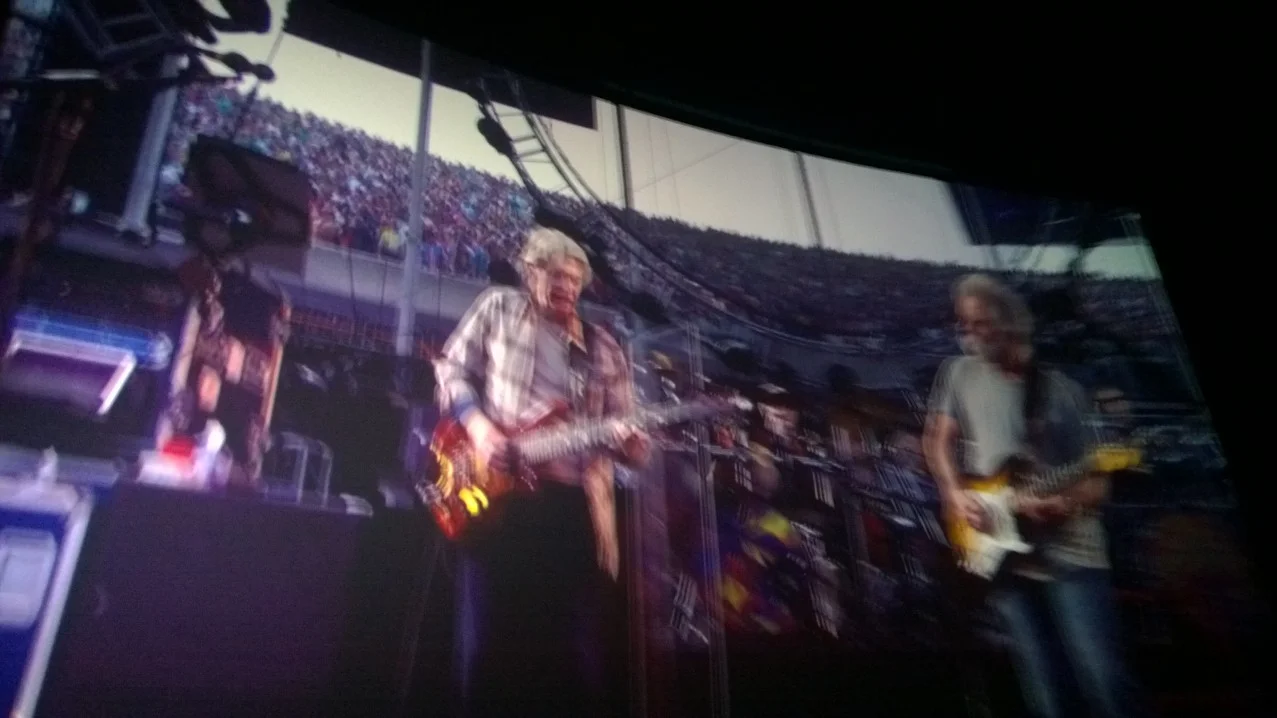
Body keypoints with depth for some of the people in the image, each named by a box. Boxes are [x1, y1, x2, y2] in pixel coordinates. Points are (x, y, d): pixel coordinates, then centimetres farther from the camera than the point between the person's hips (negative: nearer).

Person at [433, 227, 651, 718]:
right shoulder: (498, 308, 12)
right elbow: (452, 368, 10)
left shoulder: (604, 349, 17)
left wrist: (630, 442, -10)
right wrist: (477, 424, -8)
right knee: (487, 636, 0)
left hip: (574, 502, 2)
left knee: (577, 644, 1)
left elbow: (623, 427, 14)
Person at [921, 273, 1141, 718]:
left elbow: (1097, 480, 3)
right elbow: (938, 440, 14)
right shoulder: (960, 373, 8)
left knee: (1102, 682, -8)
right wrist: (955, 494, -3)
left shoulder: (1062, 390, 3)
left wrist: (1064, 503, -17)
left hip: (1069, 551, -1)